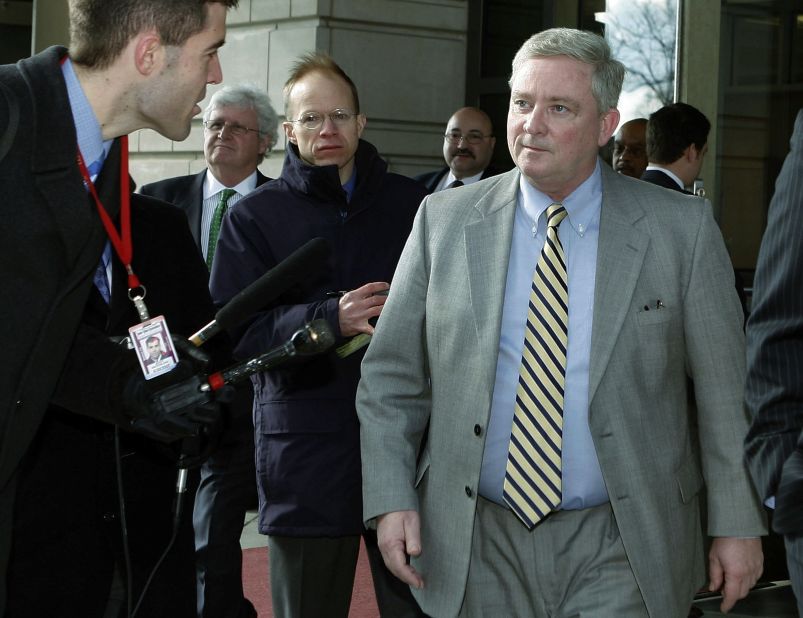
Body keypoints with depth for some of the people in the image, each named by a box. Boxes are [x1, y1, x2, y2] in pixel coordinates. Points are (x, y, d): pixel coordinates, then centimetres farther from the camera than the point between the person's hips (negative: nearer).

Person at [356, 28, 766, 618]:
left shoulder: (682, 229, -2)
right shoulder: (443, 221, 2)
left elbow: (725, 392, 1)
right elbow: (392, 379, 5)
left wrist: (740, 524, 0)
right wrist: (391, 500, -4)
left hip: (619, 553, -1)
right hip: (478, 552, 2)